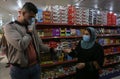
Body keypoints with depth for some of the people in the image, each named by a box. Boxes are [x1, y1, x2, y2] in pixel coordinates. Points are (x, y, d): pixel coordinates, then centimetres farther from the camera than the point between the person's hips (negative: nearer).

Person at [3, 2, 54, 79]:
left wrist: (50, 49, 8)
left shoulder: (31, 27, 9)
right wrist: (30, 32, -12)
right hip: (20, 69, -5)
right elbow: (21, 45, -26)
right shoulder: (9, 27, -11)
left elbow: (39, 44, 15)